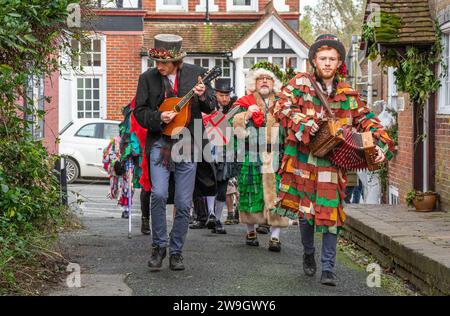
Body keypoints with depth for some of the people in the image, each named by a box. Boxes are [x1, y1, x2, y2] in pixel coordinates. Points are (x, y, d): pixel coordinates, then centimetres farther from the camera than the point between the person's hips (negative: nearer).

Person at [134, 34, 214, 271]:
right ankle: (159, 246, 2)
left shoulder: (196, 74, 2)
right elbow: (139, 112, 4)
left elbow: (212, 108, 6)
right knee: (158, 194, -17)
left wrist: (203, 96, -15)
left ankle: (176, 251, 18)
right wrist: (159, 117, -14)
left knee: (183, 204, 2)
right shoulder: (148, 78, 1)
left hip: (187, 145, 1)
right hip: (159, 143, -1)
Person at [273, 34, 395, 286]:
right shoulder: (300, 83, 2)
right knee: (305, 209, 9)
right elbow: (281, 108, -7)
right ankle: (309, 254, 33)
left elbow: (366, 120, 8)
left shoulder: (348, 93, 8)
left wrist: (381, 143, -7)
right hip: (303, 160, -1)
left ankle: (328, 268, 5)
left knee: (331, 213, -3)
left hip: (333, 163, 1)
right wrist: (302, 121, -23)